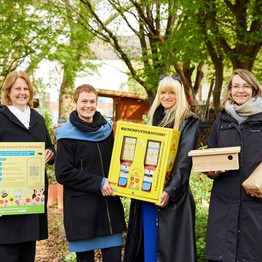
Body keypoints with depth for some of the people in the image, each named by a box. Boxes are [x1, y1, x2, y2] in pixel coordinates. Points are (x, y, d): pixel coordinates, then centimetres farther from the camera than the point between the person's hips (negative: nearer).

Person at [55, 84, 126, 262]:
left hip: (110, 205, 4)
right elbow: (63, 174, -10)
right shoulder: (67, 136, -5)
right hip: (81, 209, -4)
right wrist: (98, 183, -15)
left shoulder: (106, 129, 9)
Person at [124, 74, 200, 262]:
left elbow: (184, 160, -13)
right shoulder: (153, 118, 15)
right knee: (148, 245, 11)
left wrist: (171, 190, -23)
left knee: (170, 246, -1)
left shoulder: (189, 121, -4)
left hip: (172, 194, -6)